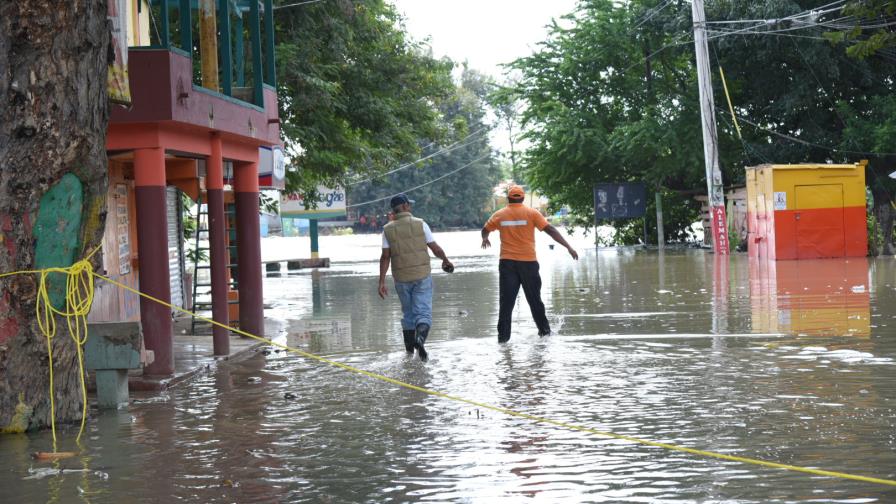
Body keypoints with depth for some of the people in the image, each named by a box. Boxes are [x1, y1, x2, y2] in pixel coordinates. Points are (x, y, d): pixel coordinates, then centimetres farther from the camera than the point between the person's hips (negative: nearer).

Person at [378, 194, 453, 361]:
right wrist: (446, 260, 18)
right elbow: (435, 248, -1)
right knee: (423, 312, -3)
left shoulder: (388, 229, 0)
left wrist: (382, 282, -3)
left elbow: (385, 257, -4)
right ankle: (420, 338, -30)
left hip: (401, 278, 2)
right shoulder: (420, 224, -4)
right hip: (422, 275, -2)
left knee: (408, 312, 18)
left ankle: (409, 346, 24)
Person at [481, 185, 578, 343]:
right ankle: (544, 330, 21)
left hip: (507, 263, 1)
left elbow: (485, 230, 18)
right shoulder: (532, 213, -3)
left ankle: (503, 336, -3)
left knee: (506, 301, 2)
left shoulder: (499, 215, 3)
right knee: (534, 299, 12)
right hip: (528, 262, -1)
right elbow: (550, 230, -7)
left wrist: (485, 239, 41)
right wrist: (569, 247, -5)